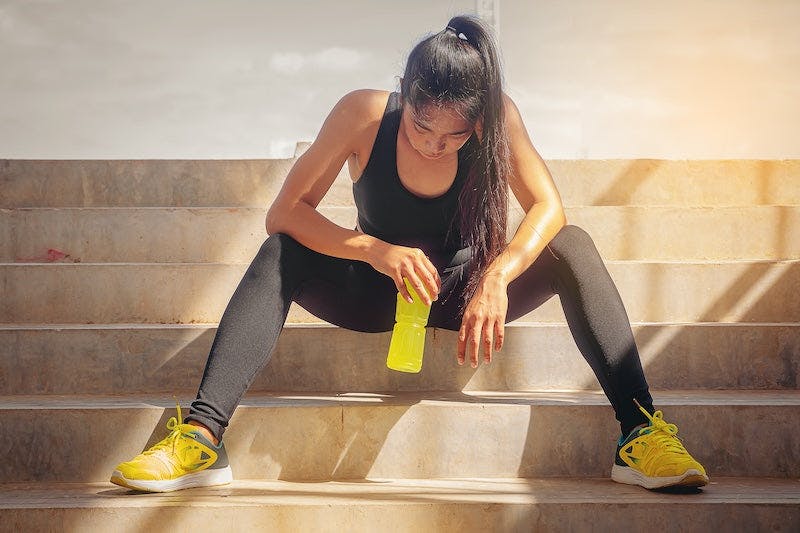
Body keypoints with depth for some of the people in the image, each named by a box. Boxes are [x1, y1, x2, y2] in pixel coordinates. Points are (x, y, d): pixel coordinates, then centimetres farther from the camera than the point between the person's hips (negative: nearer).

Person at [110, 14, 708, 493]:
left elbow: (548, 207, -24)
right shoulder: (364, 114, -22)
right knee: (280, 256, -28)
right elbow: (284, 212, -22)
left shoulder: (498, 116, -20)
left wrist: (497, 275, -42)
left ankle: (639, 430, -32)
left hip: (461, 289, 1)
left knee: (572, 247, -25)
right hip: (376, 292, 0)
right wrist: (374, 251, -37)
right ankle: (203, 437, -39)